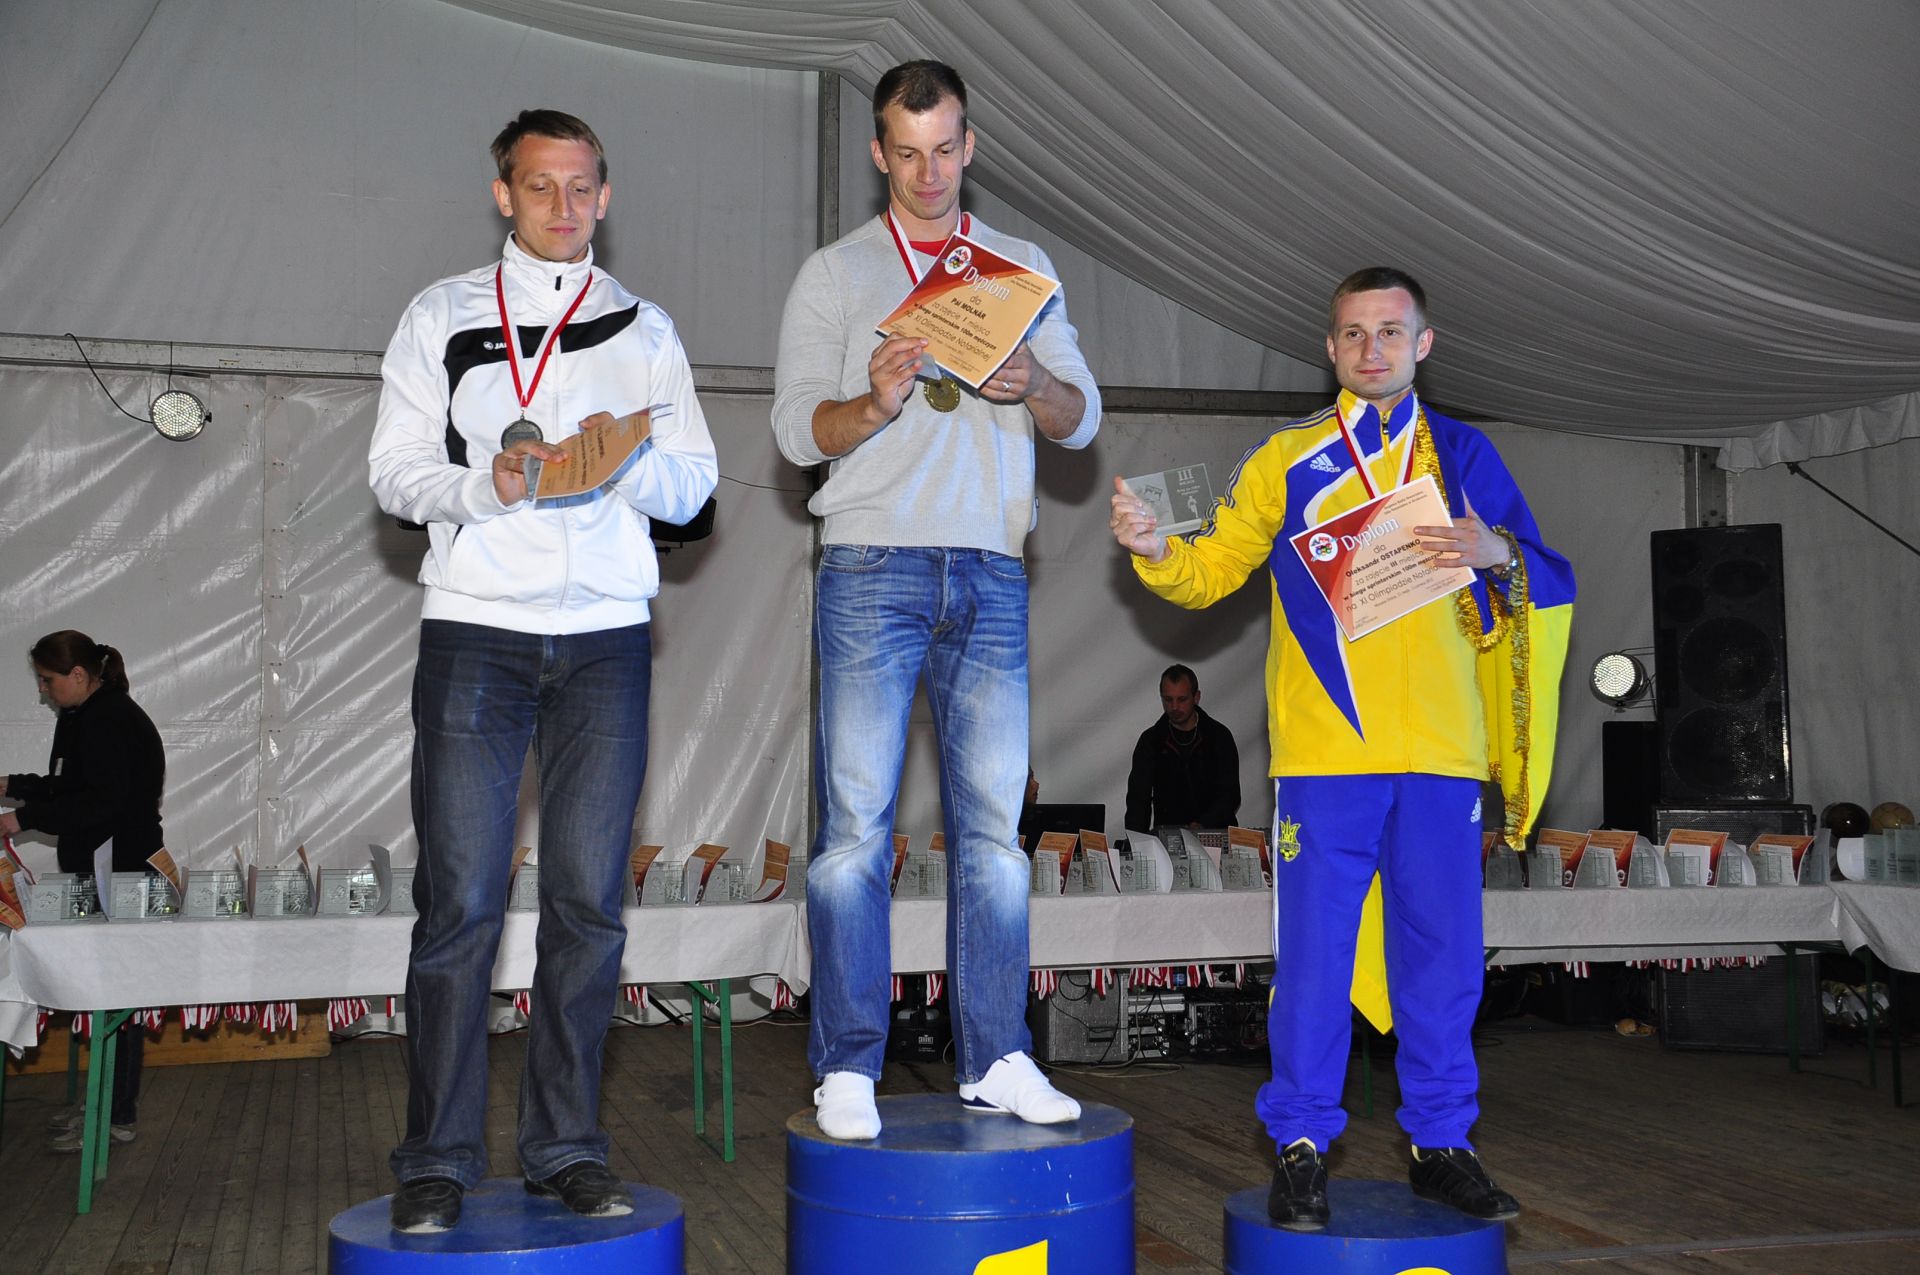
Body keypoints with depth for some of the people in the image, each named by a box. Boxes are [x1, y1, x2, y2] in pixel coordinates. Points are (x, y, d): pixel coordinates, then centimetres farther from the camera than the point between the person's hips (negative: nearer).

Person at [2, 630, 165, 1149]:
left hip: (118, 873, -10)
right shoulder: (94, 715, 17)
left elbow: (101, 800, -23)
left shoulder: (105, 720, -15)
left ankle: (115, 1114, 0)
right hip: (109, 871, 10)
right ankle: (114, 1106, 21)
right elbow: (74, 788, 25)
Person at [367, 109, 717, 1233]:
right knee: (460, 900, -4)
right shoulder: (443, 317, 13)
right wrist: (485, 484, -14)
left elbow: (694, 484, 9)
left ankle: (568, 1150, 11)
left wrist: (628, 459, -12)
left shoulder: (645, 328, 16)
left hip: (606, 635, 2)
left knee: (589, 899, 1)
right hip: (475, 630, -1)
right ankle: (439, 1163, 5)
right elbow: (395, 469, 5)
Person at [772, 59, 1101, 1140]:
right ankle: (849, 1068, 2)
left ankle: (996, 1058, 10)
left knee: (995, 822, 2)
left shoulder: (1024, 268, 17)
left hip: (992, 575, 3)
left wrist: (1034, 387, -12)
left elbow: (1082, 419, 10)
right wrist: (874, 404, -20)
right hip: (873, 571, -2)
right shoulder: (836, 274, 9)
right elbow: (798, 430, 1)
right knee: (857, 822, -5)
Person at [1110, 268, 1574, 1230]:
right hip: (1323, 751, -2)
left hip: (1443, 749, 2)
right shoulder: (1286, 461, 10)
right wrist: (1154, 549, -13)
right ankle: (1302, 1149, 11)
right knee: (1314, 954, -1)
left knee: (1442, 953, 8)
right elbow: (1210, 571, 8)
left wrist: (1499, 555, -10)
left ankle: (1440, 1142, 21)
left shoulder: (1464, 455, 13)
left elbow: (1550, 583, 12)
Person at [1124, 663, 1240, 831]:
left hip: (1215, 831, -1)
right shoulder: (1150, 740, 5)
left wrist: (1202, 825, -22)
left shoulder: (1219, 736, 1)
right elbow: (1138, 797, -2)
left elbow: (1230, 797, -4)